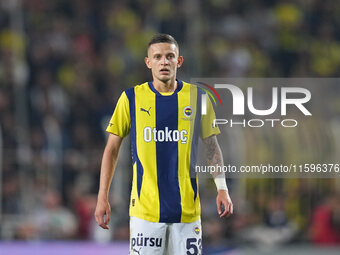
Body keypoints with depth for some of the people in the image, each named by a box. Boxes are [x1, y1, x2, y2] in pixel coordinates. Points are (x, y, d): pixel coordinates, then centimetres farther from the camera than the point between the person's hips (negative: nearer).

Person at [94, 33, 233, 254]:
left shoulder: (197, 97, 5)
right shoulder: (132, 98, 2)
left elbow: (212, 146, 12)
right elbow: (112, 149, 7)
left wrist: (222, 188, -1)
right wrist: (103, 198, 2)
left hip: (187, 209, 1)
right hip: (145, 209, -1)